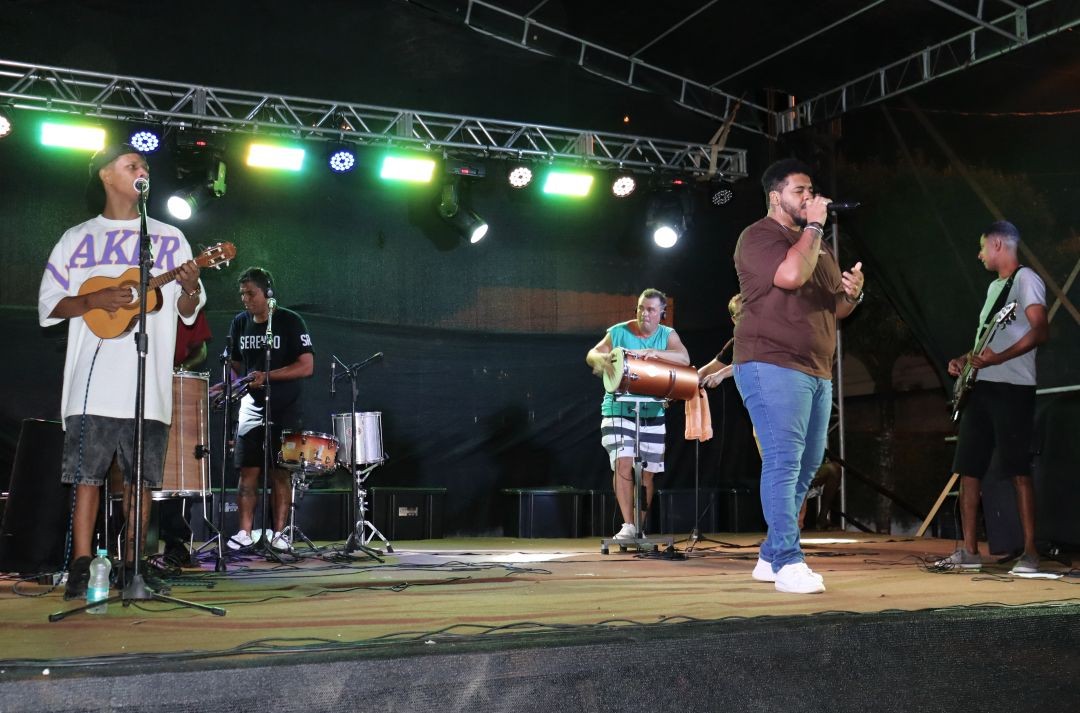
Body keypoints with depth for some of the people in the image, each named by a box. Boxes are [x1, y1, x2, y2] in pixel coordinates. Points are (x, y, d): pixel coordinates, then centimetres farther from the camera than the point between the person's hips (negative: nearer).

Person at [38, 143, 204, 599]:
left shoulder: (169, 239, 14)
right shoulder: (77, 239, 12)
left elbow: (187, 312, 12)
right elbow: (48, 304, 8)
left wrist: (190, 290, -11)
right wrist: (94, 301, -10)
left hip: (149, 383, 1)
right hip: (93, 381, -1)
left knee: (140, 477, 3)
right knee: (87, 473, -4)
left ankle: (131, 565, 11)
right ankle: (81, 568, 0)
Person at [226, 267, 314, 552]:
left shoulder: (290, 322, -8)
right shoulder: (240, 323, 7)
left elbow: (306, 366, -14)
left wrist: (266, 376, -21)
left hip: (285, 411, -4)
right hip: (252, 408, 4)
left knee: (280, 473, 2)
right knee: (248, 472, -1)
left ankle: (278, 533, 8)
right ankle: (245, 533, 4)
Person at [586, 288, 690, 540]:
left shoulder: (668, 335, 2)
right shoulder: (619, 332, -1)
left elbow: (684, 359, -15)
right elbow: (591, 355, -3)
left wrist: (652, 352, -30)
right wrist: (601, 358, -28)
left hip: (652, 413, 2)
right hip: (618, 409, -2)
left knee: (647, 472, 6)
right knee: (623, 464, -18)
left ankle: (641, 528, 19)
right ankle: (628, 526, -14)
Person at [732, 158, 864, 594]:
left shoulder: (818, 245, 23)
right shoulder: (759, 236, -4)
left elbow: (835, 308, 26)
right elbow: (791, 275, -24)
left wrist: (851, 294, 3)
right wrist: (814, 226, -11)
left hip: (816, 371, 9)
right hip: (772, 366, -9)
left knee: (807, 465, 9)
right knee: (783, 462, -14)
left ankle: (770, 557, 18)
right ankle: (788, 563, -14)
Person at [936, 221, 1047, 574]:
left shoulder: (1026, 279, -5)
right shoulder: (994, 286, 23)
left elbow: (1040, 331, -17)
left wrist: (999, 358, -27)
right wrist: (965, 359, 14)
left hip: (1012, 388, -9)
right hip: (980, 387, 9)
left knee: (1018, 470, -9)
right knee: (968, 468, 5)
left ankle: (1030, 552, -4)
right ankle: (969, 551, 10)